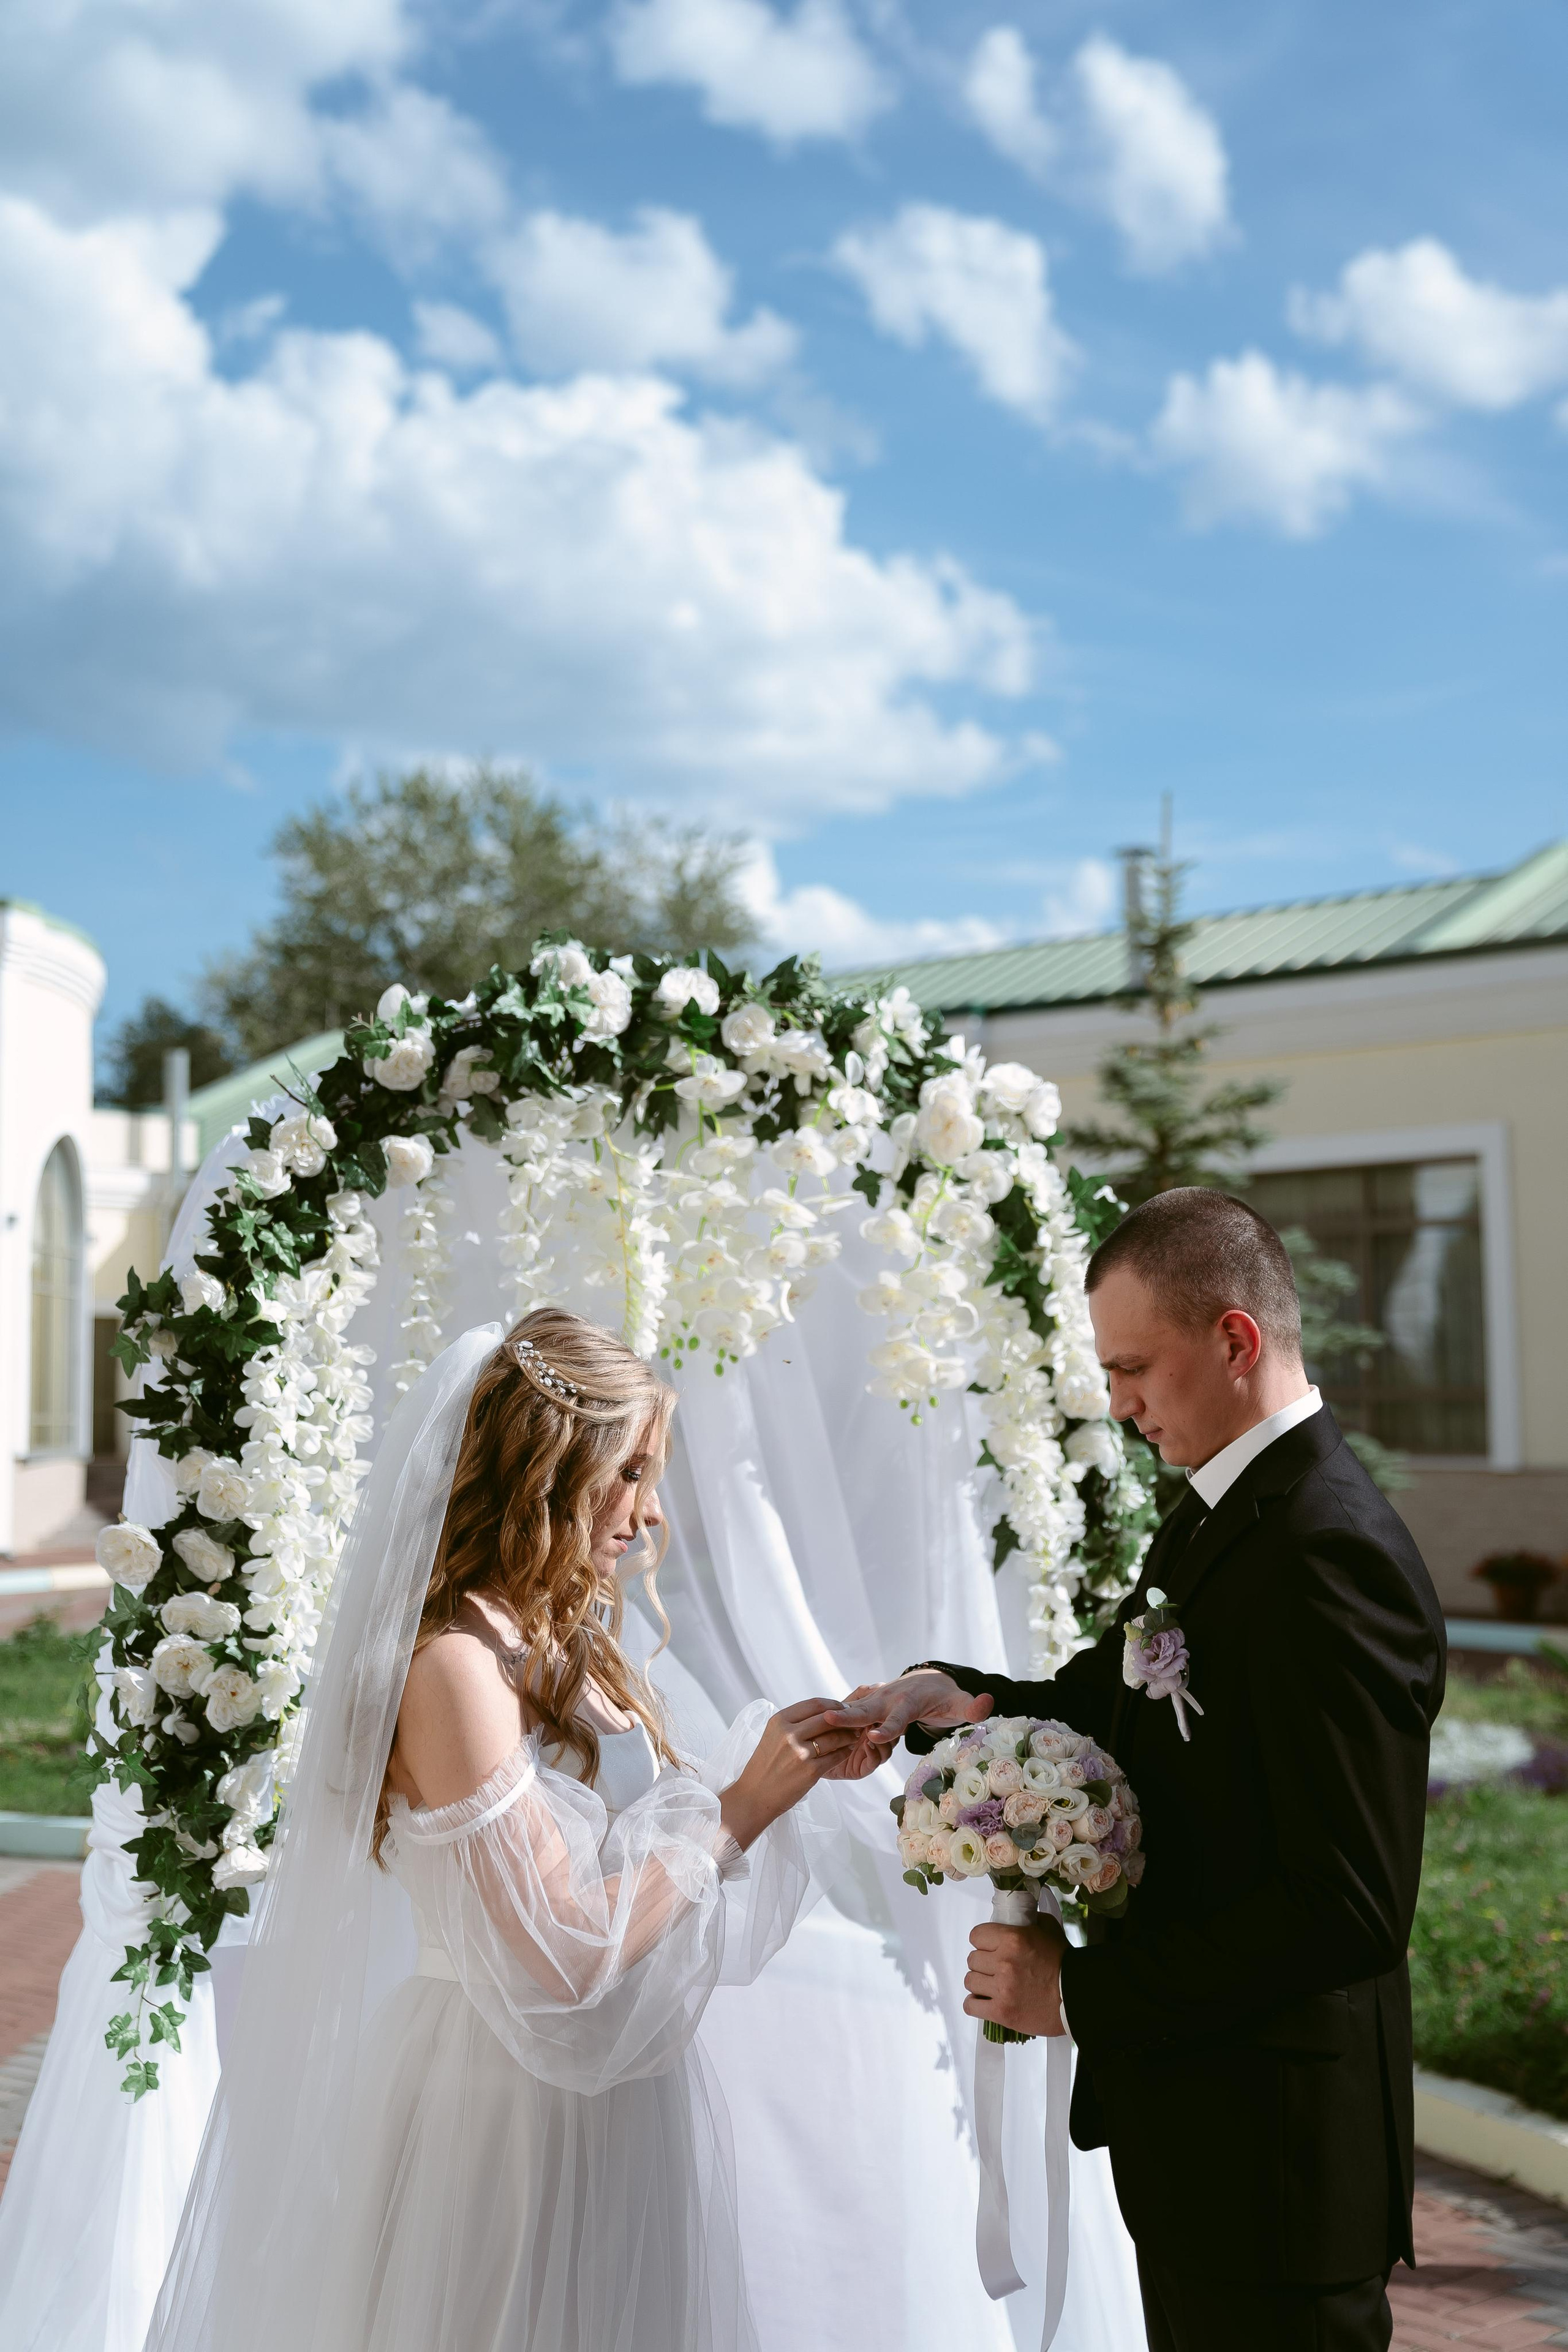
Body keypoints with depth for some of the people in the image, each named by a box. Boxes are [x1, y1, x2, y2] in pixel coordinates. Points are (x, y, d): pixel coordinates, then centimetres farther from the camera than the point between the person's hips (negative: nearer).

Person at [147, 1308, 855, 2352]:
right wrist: (735, 1815, -17)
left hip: (625, 2101, 9)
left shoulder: (562, 1646, 5)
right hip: (512, 2112, -8)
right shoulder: (455, 1665, -22)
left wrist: (781, 1762, -3)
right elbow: (563, 1961, -25)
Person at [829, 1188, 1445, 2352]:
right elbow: (1117, 1710, 13)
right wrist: (943, 1695, -5)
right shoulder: (1221, 1514, 7)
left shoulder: (1334, 1555, -24)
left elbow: (1346, 1907, -26)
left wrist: (1081, 1991, -20)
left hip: (1274, 2157, -9)